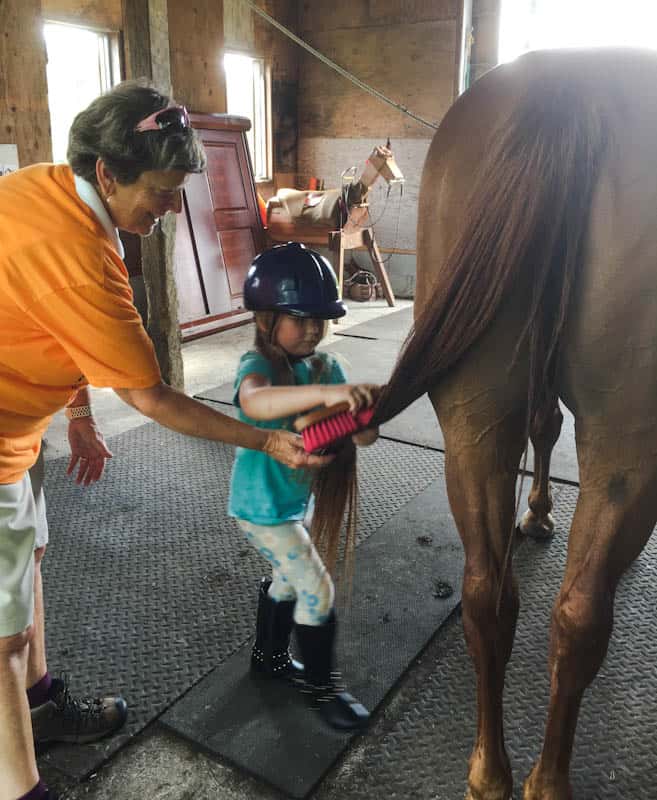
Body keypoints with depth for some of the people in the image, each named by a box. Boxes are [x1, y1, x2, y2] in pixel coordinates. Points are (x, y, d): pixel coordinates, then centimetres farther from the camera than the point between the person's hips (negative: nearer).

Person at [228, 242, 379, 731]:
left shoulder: (325, 367, -4)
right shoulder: (258, 365, -25)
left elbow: (360, 433, -10)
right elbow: (255, 403, -51)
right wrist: (324, 392, -62)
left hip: (295, 499, 8)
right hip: (262, 505, -8)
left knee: (288, 578, 25)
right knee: (318, 589, -1)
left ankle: (268, 656, 50)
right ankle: (321, 686, 21)